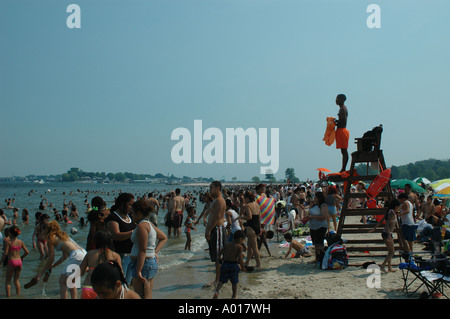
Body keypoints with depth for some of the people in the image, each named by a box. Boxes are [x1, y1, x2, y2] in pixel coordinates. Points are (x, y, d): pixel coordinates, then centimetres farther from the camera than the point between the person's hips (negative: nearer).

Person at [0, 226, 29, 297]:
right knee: (16, 280, 18)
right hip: (19, 262, 4)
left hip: (11, 262, -4)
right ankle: (18, 294, 19)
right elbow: (27, 252, 4)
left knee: (8, 280, 9)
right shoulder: (20, 242, 3)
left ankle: (8, 295, 4)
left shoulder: (9, 242, -9)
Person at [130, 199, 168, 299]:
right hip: (152, 262, 10)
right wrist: (155, 252, 14)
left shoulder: (142, 225, -15)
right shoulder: (149, 224, 14)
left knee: (142, 297, -6)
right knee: (148, 296, 14)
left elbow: (142, 250, -20)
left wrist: (138, 271, -21)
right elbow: (164, 238, 24)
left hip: (144, 263, -10)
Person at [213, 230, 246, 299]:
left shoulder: (227, 244, 7)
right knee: (234, 282, 15)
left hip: (225, 264, 3)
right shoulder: (240, 246, -7)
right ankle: (234, 296, 23)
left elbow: (220, 252, 7)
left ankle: (217, 291, -14)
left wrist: (219, 258, 27)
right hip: (234, 265, -3)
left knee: (221, 280, 10)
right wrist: (243, 267, -6)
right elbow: (240, 258, -16)